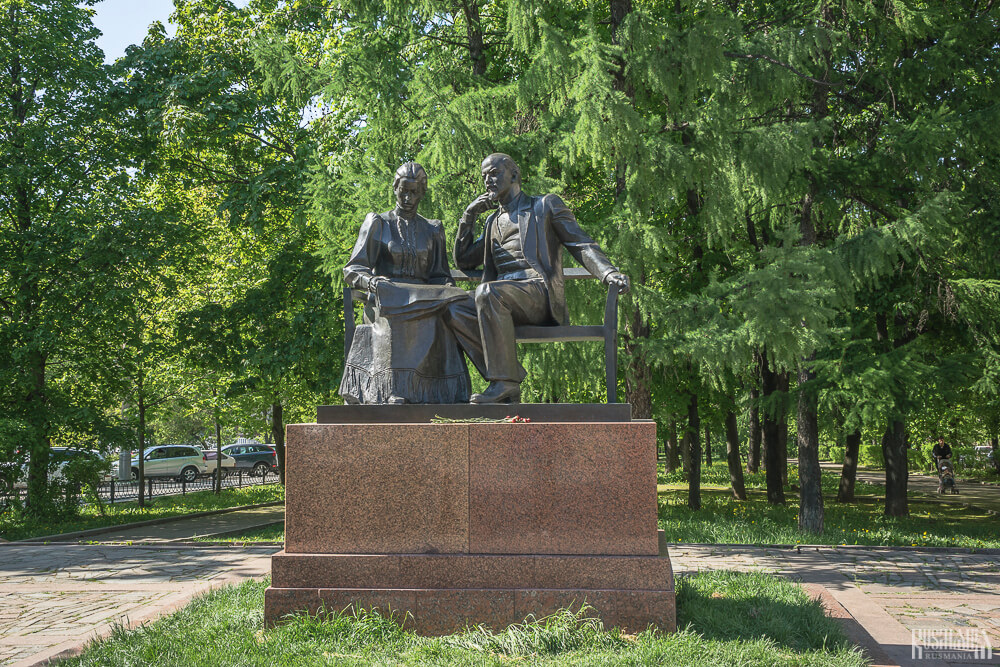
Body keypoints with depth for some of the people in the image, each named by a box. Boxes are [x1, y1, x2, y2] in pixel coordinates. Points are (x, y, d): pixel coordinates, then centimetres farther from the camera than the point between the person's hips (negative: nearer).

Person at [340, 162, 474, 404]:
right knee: (397, 314, -40)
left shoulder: (433, 230, 21)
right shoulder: (378, 224, 12)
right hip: (385, 299, -2)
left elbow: (440, 276, 17)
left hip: (424, 299, 3)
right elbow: (353, 270, 3)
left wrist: (447, 293, -8)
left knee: (449, 310, -33)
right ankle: (395, 392, -49)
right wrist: (372, 281, -21)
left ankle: (453, 392, -38)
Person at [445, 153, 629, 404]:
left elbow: (582, 245, 4)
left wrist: (609, 272, -15)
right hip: (503, 297, 6)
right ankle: (509, 374, -22)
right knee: (454, 312, -22)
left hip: (539, 293, -5)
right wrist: (469, 217, 20)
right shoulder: (494, 221, 31)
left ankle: (505, 381, -34)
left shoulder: (545, 205, 14)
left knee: (488, 291, -36)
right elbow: (462, 261, 32)